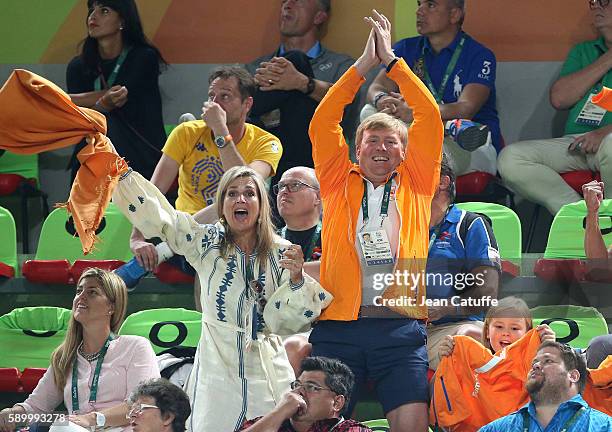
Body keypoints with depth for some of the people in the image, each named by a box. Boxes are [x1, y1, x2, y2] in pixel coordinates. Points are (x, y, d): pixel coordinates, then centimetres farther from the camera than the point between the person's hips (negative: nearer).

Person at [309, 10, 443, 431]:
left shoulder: (415, 186, 16)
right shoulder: (341, 183, 17)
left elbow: (430, 117, 10)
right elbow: (323, 122, 9)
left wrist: (392, 61, 10)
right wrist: (364, 64, 7)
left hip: (401, 327, -1)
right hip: (338, 326, 1)